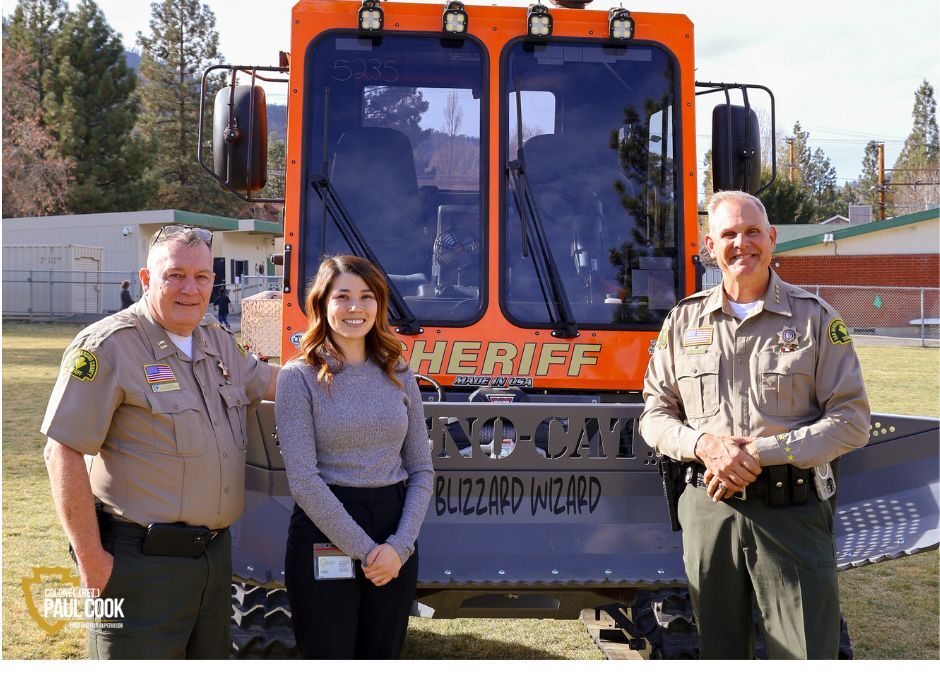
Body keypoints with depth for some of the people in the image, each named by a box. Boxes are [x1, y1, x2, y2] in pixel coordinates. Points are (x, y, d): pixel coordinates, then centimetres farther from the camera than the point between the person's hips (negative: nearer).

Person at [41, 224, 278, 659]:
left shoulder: (219, 341, 10)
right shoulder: (108, 347, -15)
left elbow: (266, 381, 29)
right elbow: (63, 452, -17)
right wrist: (91, 559, -18)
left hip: (215, 553, 8)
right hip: (141, 561, -7)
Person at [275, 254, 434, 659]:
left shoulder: (398, 375, 8)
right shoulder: (300, 377, -4)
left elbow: (421, 470, 7)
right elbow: (303, 478, -12)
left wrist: (400, 545, -7)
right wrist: (364, 549, -15)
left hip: (395, 545, 4)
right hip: (324, 542, -4)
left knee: (383, 656, 12)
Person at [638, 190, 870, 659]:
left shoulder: (815, 318, 1)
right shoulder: (683, 321, 10)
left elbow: (851, 420, -3)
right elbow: (654, 414, 11)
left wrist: (761, 452, -14)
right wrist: (703, 443, -11)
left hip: (792, 513, -2)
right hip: (709, 510, 3)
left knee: (807, 653, -2)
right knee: (719, 652, 14)